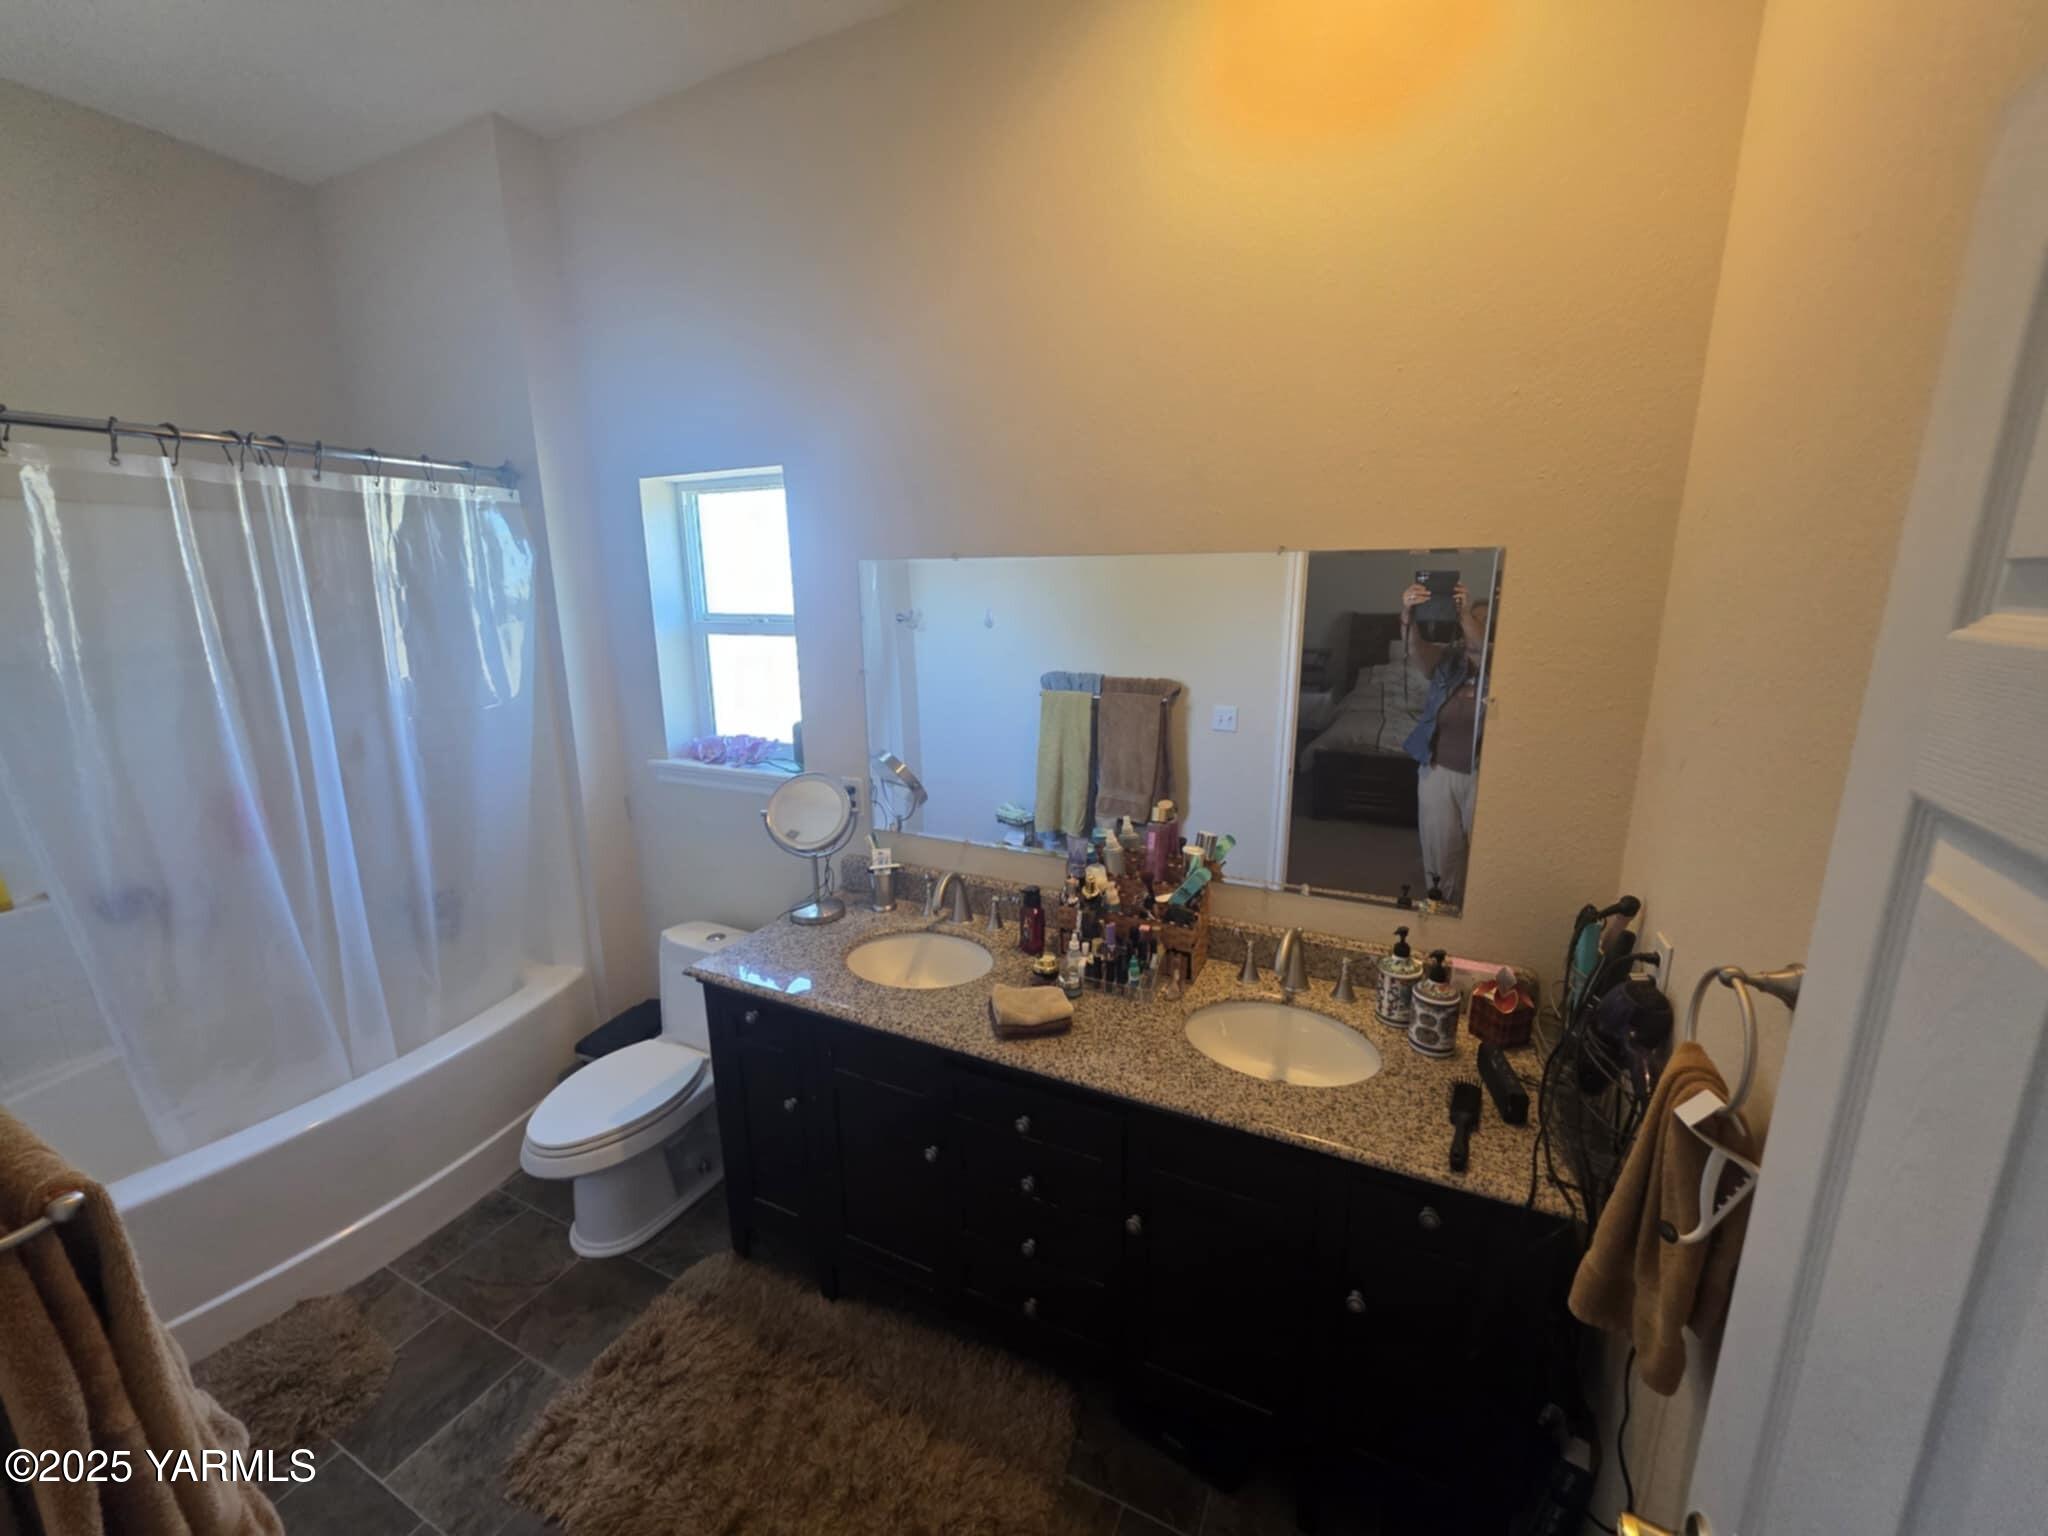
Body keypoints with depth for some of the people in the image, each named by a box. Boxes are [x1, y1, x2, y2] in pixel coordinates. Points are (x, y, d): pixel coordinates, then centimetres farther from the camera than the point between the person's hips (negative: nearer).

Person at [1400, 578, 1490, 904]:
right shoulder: (1448, 661, 0)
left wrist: (1467, 615, -41)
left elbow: (1486, 653, -29)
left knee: (1479, 852, 10)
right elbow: (1416, 649, -21)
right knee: (1441, 850, 11)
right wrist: (1408, 614, -39)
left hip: (1481, 776, -1)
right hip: (1438, 771, 2)